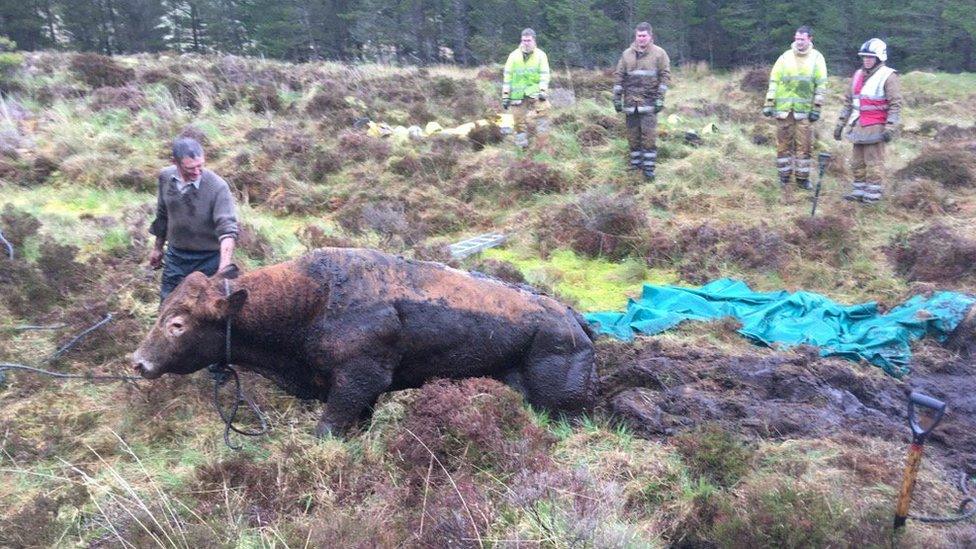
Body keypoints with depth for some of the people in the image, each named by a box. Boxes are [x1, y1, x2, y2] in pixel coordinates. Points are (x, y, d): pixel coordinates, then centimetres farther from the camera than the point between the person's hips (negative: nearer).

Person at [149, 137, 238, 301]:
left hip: (207, 260, -4)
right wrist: (158, 248, 19)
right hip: (175, 256, 5)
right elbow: (162, 215, 10)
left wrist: (224, 269, -41)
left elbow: (227, 229, -29)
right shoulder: (165, 177, -6)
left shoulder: (217, 187, -23)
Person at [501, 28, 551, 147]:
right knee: (520, 123, 2)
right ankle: (521, 146, 14)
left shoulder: (540, 55, 6)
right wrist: (505, 96, 2)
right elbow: (507, 76, 7)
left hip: (534, 92, -1)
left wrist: (543, 91, -14)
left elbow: (544, 75, 0)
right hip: (517, 94, 1)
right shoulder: (514, 56, 8)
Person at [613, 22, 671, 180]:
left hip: (649, 100, -3)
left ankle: (649, 167, -4)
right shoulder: (627, 54, 10)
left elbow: (665, 75, -1)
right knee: (633, 134, 8)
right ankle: (635, 164, 20)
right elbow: (618, 76, 12)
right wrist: (617, 97, 5)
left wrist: (660, 98, -9)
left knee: (649, 135, -8)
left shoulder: (659, 53, 2)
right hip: (631, 100, 3)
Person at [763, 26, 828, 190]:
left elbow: (821, 84, 2)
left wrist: (817, 108, -5)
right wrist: (769, 103, -1)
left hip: (805, 109, -1)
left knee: (805, 145, -1)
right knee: (784, 143, 5)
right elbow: (774, 81, 6)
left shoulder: (816, 58, 4)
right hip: (784, 108, 1)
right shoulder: (785, 57, 7)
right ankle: (784, 175, 15)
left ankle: (802, 177, 8)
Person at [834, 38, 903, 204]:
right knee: (857, 162, 11)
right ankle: (859, 191, 20)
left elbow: (895, 104, -10)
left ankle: (873, 195, 0)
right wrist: (840, 124, 18)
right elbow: (848, 101, 21)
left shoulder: (888, 76, -6)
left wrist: (890, 128, -18)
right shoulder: (858, 75, 15)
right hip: (858, 127, 7)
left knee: (874, 163, -5)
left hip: (875, 128, -7)